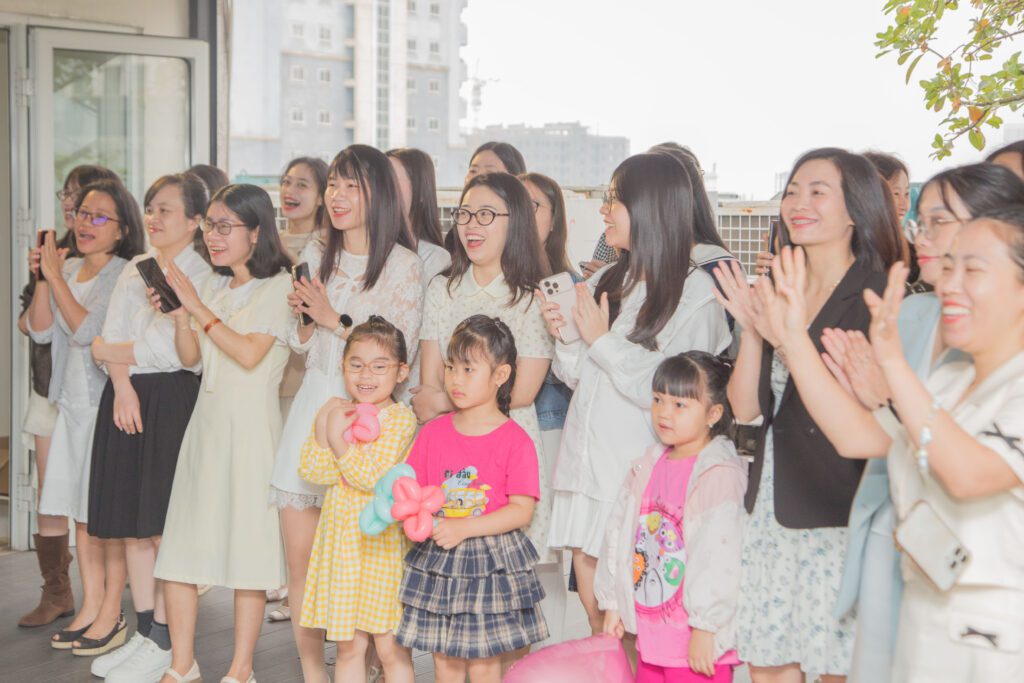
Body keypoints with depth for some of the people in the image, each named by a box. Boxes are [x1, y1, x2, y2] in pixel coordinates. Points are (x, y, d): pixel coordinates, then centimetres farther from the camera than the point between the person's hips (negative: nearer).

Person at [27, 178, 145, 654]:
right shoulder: (68, 269, 10)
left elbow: (88, 331, -21)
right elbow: (42, 332, 6)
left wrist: (55, 276, -16)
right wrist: (42, 279, -4)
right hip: (72, 403, 7)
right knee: (81, 513, 12)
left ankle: (111, 614, 9)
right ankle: (91, 608, 21)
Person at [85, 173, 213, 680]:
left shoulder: (203, 276, -5)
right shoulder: (134, 270, 16)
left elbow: (169, 350, -13)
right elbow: (113, 334, 8)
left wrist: (108, 351, -2)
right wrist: (123, 385, -10)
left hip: (175, 401, -7)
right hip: (125, 400, 7)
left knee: (166, 525, -5)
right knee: (130, 523, 8)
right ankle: (144, 632, 18)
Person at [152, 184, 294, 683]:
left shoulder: (277, 286, -5)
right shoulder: (214, 286, 16)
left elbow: (249, 353, -15)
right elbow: (191, 357, 13)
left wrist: (198, 307, -13)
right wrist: (179, 314, -3)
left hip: (251, 422, -7)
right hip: (207, 417, 7)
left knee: (248, 539, -3)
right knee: (184, 536, 4)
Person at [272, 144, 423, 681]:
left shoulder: (402, 265, -4)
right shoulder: (316, 254, 13)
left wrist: (335, 319, -11)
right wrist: (304, 316, -1)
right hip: (312, 405, 5)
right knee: (300, 560, 4)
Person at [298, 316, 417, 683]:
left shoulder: (400, 417, -9)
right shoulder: (333, 412, 7)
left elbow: (373, 478, -18)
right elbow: (310, 470, -3)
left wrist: (338, 440, -22)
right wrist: (325, 430, -16)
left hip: (382, 542, -5)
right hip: (340, 540, 5)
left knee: (391, 648, 1)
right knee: (348, 646, 12)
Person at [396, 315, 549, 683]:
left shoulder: (515, 440, -9)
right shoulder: (433, 432, 4)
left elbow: (522, 510, -13)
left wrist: (462, 528, -21)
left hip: (492, 562, -4)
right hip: (436, 561, 4)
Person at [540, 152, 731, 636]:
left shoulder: (696, 292, -8)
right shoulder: (603, 283, 12)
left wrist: (603, 341, -10)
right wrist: (564, 336, -4)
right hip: (585, 465, 6)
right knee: (593, 607, 11)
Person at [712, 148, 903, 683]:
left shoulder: (877, 298, -8)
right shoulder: (778, 295, 11)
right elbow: (745, 407, 6)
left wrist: (789, 339, -23)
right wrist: (751, 331, -8)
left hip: (836, 514, -6)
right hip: (771, 509, 7)